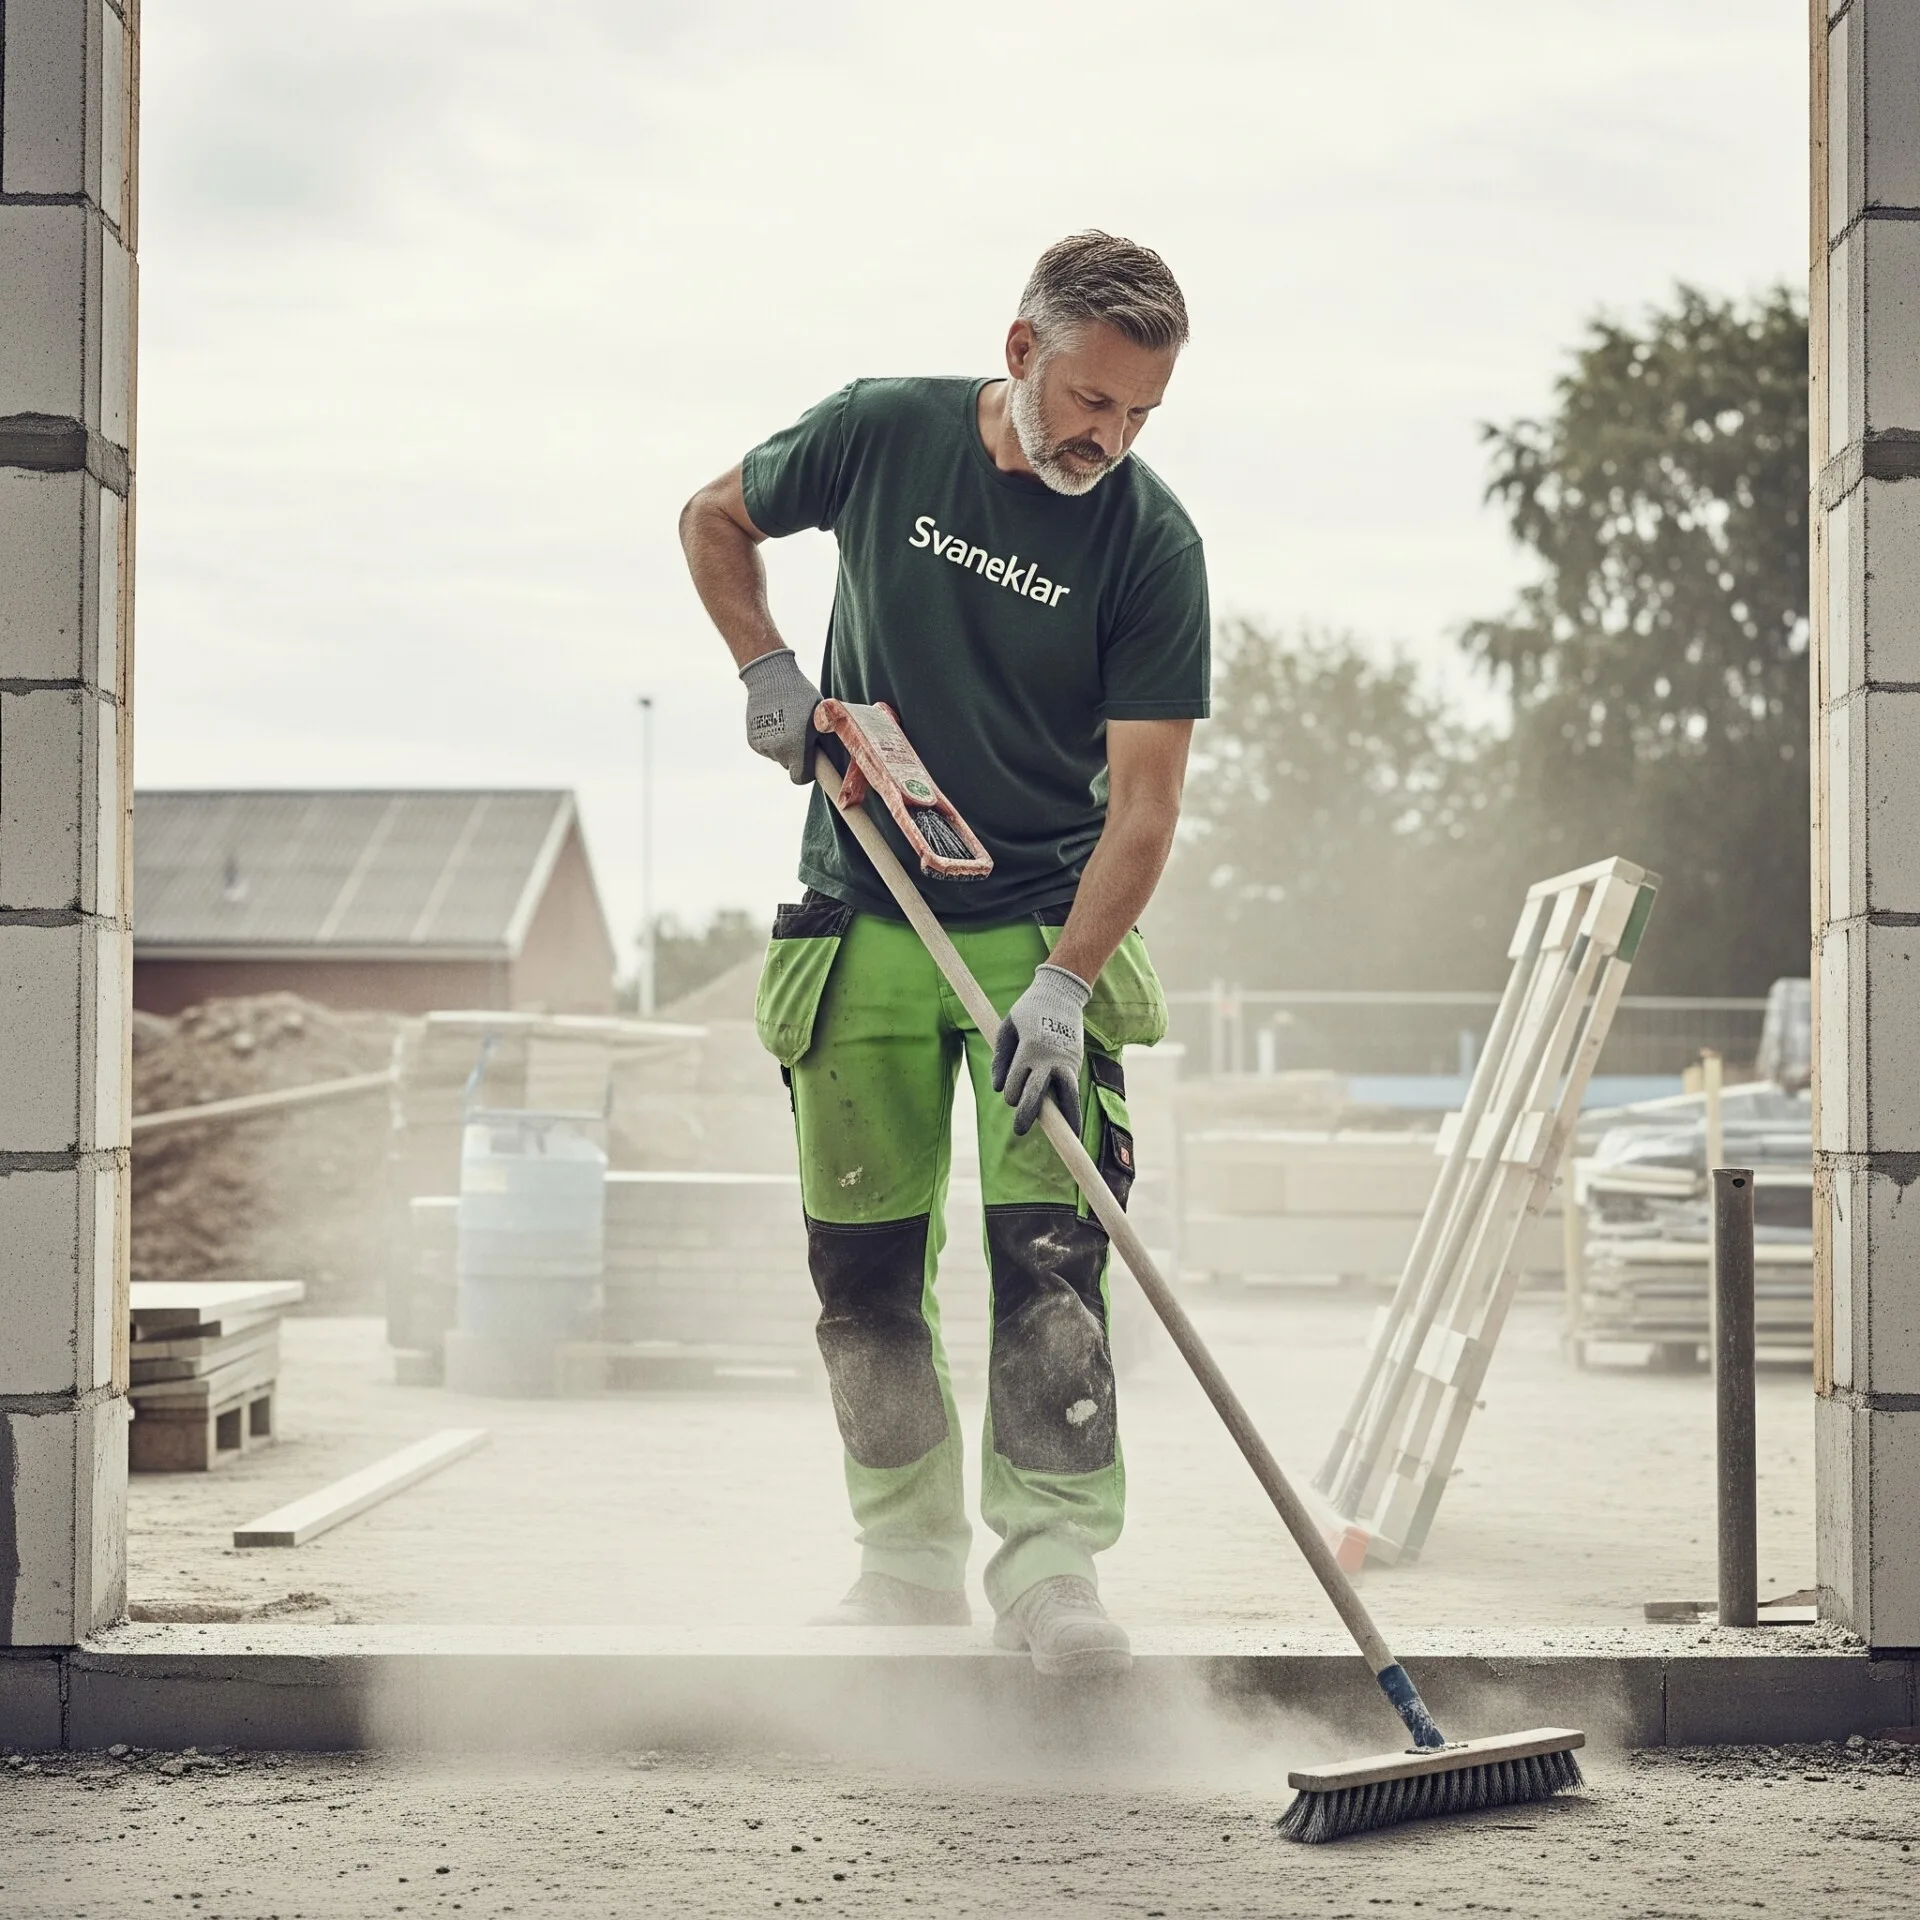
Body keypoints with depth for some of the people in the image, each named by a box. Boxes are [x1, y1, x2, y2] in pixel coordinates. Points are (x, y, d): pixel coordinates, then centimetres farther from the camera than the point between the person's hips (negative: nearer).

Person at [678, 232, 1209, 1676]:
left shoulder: (1152, 542, -12)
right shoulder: (881, 436, -6)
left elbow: (1145, 795, -14)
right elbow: (716, 520, 14)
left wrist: (1065, 981, -25)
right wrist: (770, 673, -1)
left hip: (1045, 933, -2)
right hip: (864, 929, 2)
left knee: (1049, 1253, -13)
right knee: (864, 1269, 5)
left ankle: (1053, 1570, -10)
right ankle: (912, 1562, 17)